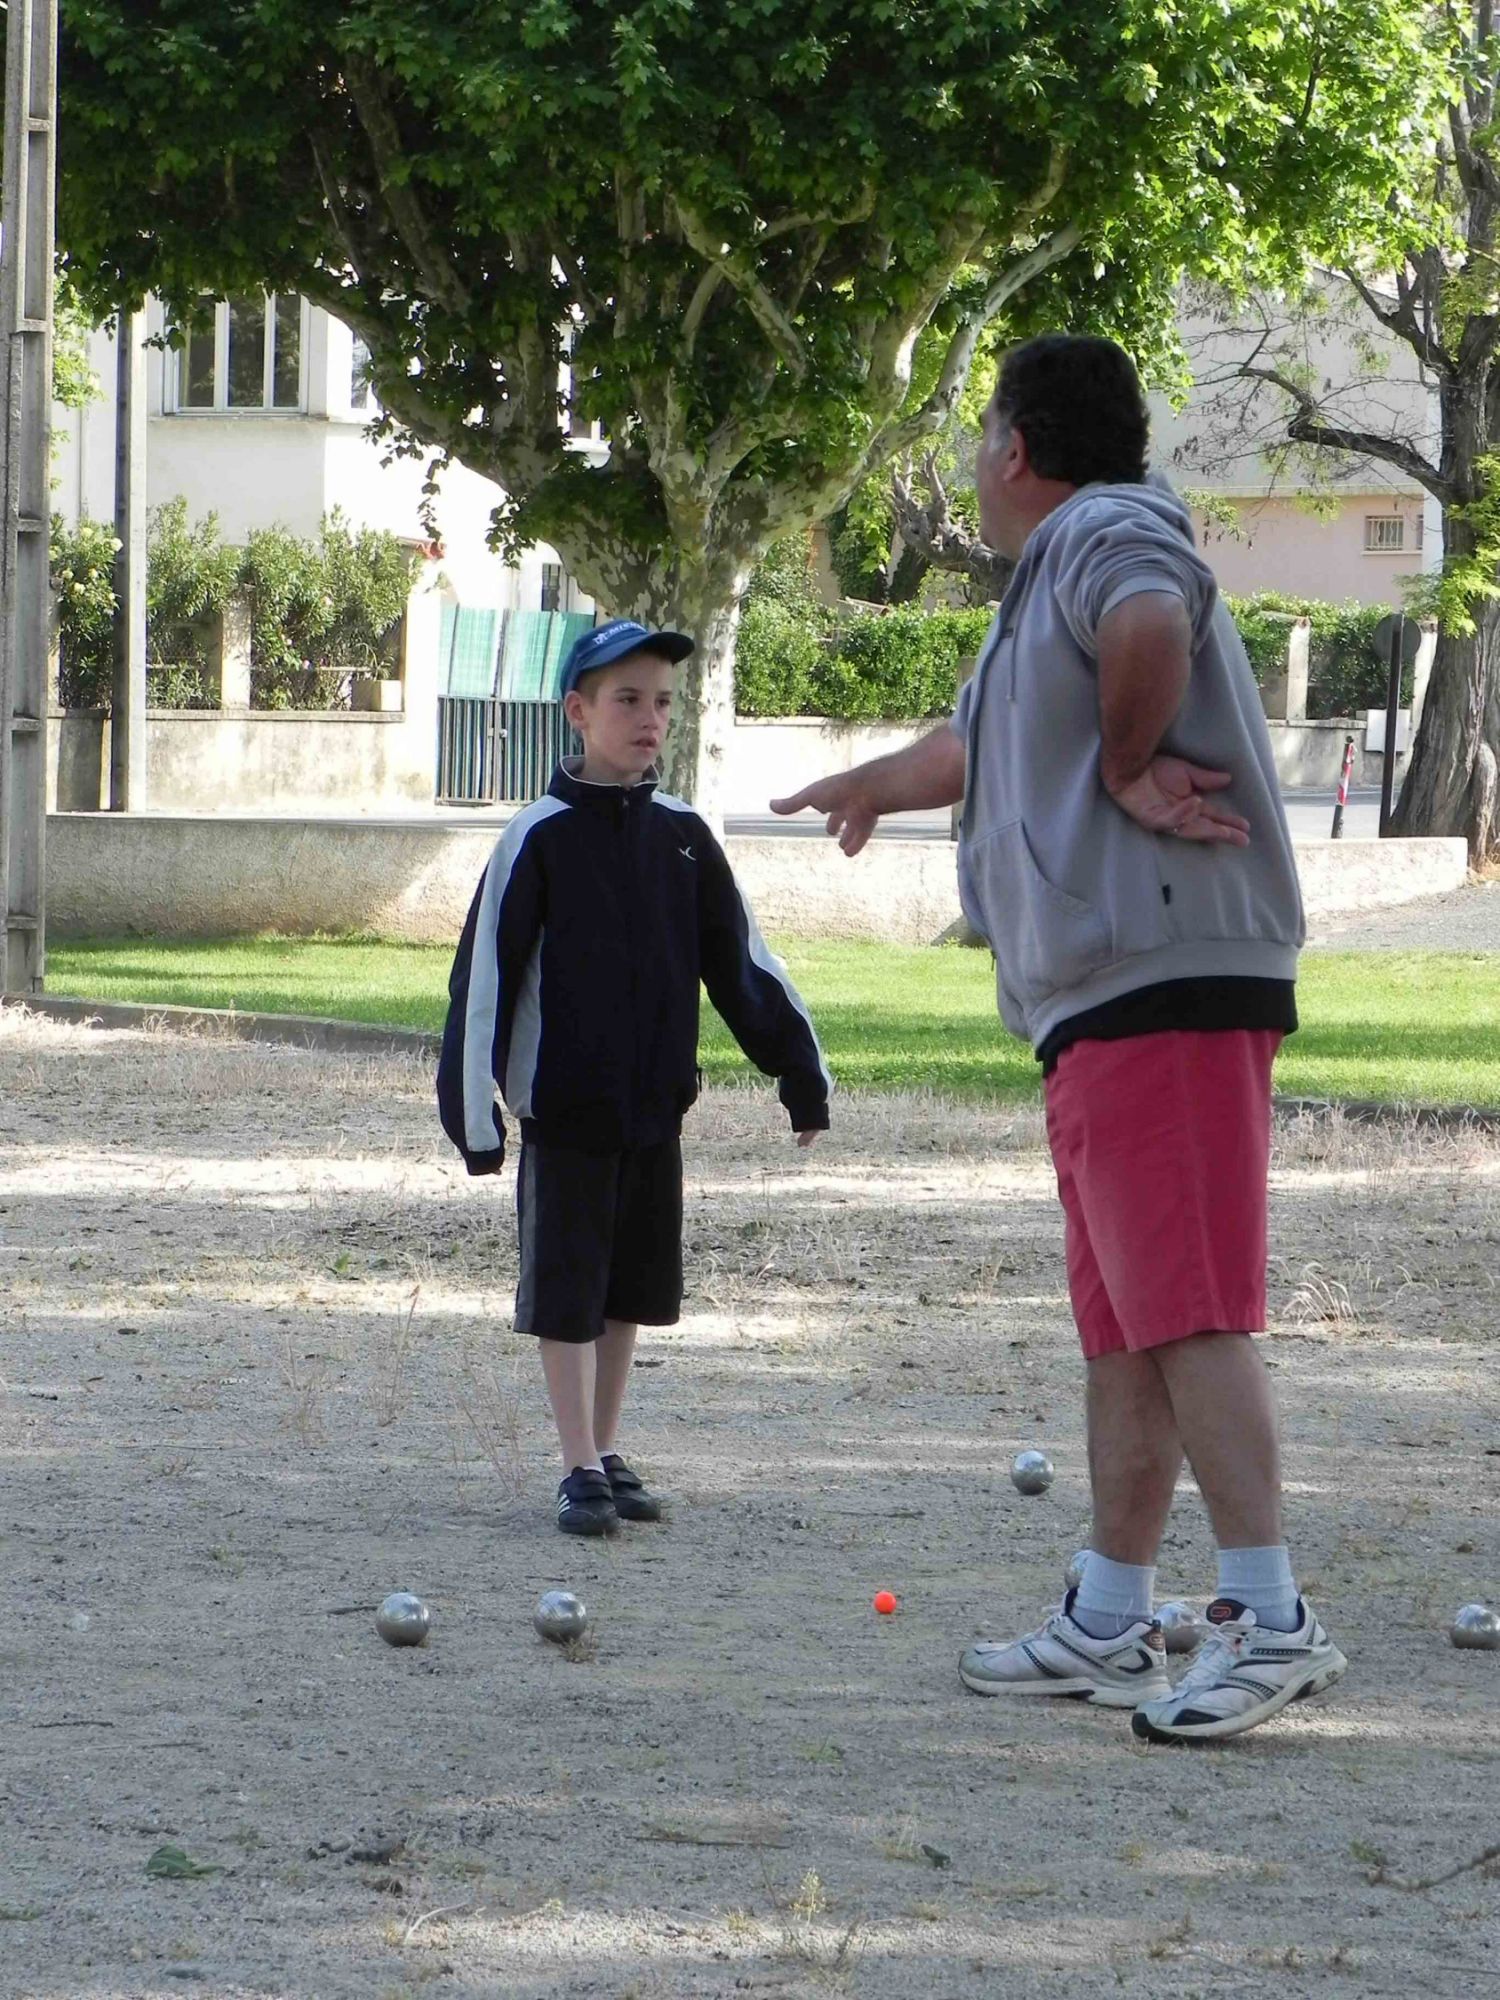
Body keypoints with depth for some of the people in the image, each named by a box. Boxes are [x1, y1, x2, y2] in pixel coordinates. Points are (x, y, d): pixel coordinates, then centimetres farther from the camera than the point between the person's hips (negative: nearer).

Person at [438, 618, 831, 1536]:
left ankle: (607, 1453, 21)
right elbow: (485, 974, -9)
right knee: (567, 1293, -2)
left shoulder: (682, 835, 6)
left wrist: (803, 1072, 11)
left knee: (631, 1289, 10)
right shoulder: (541, 837, -8)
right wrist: (475, 1107, -12)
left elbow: (742, 962, 12)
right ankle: (582, 1469, 4)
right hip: (566, 1108, -5)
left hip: (657, 1105, 5)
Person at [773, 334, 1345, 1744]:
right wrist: (870, 786, 60)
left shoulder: (1108, 529, -6)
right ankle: (1109, 1624, 18)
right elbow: (976, 748, 44)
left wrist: (1128, 768, -17)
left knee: (1187, 1310, -15)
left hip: (1166, 983, -10)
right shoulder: (1048, 582, 24)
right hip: (1099, 1007, 10)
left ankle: (1269, 1618, -20)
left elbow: (1151, 621, -32)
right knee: (1120, 1326, 12)